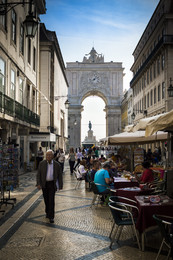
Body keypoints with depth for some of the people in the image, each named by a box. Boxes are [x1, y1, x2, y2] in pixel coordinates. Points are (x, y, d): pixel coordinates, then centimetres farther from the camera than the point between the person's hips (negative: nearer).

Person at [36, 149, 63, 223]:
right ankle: (47, 212, 36)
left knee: (51, 200, -7)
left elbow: (60, 176, 2)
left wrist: (60, 185, 2)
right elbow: (38, 174, -1)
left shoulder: (57, 165, -6)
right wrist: (38, 184, -9)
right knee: (46, 199, 13)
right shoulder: (42, 164, -4)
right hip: (44, 184, 2)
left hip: (52, 184, -2)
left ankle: (51, 217, 0)